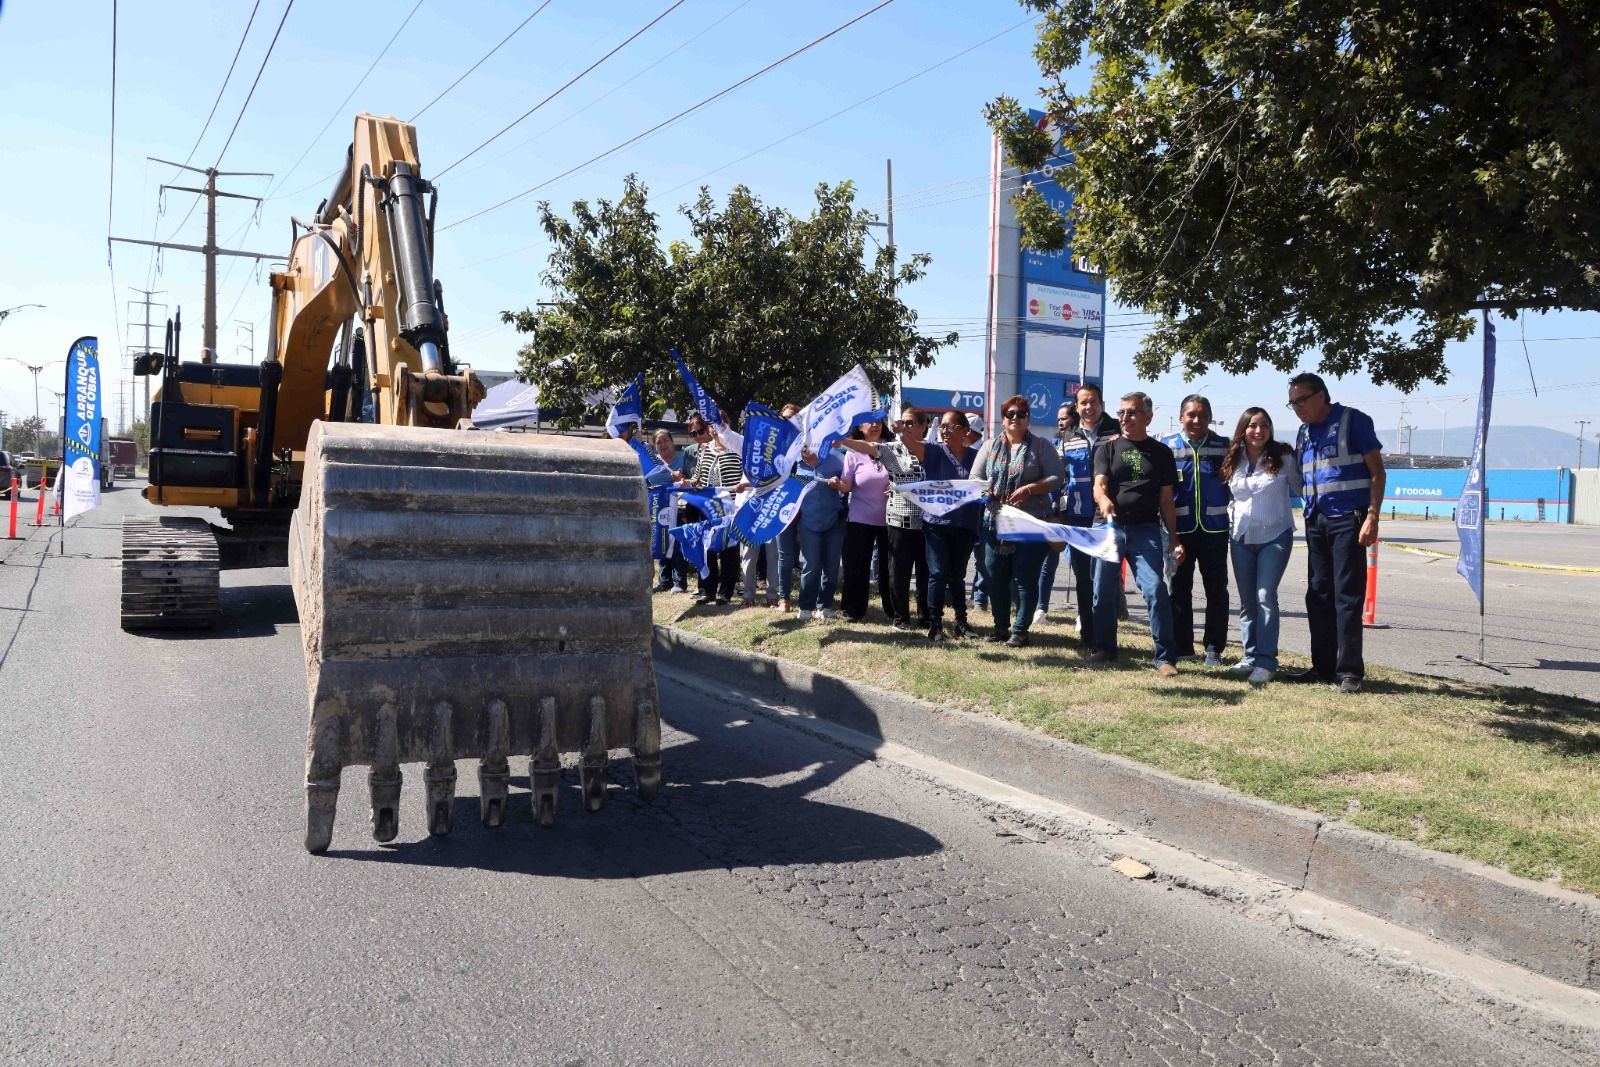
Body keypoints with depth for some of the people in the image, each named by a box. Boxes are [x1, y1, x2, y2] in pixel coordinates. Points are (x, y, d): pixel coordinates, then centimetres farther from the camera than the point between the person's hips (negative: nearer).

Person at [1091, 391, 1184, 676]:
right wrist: (1103, 500, -31)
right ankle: (1105, 647, 25)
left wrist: (1174, 539, 6)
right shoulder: (1108, 449, 9)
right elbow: (1099, 485, -7)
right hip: (1110, 527, 1)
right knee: (1104, 592, 7)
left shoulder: (1161, 453, 10)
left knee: (1156, 591, -13)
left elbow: (1166, 500, 11)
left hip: (1146, 530, -1)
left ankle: (1165, 658, -8)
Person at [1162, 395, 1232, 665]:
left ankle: (1214, 648, 14)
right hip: (1180, 529, 0)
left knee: (1216, 591, 5)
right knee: (1179, 589, 6)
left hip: (1214, 529, 0)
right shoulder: (1166, 447, 2)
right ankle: (1181, 645, 17)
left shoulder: (1224, 447, 3)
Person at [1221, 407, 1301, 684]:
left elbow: (1301, 489, 3)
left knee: (1265, 596, -14)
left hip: (1275, 537, -4)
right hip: (1241, 538, 4)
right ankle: (1250, 656, 15)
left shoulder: (1283, 457, -4)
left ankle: (1266, 661, -10)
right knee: (1247, 601, 7)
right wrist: (1228, 526, 13)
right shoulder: (1232, 461, 6)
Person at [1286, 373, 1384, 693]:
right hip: (1316, 520, 7)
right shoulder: (1304, 432, 14)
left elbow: (1376, 469, -8)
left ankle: (1349, 670, -1)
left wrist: (1372, 516, -15)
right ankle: (1323, 666, 17)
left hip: (1348, 519, -7)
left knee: (1347, 596, -6)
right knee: (1318, 595, 9)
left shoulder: (1353, 421, -5)